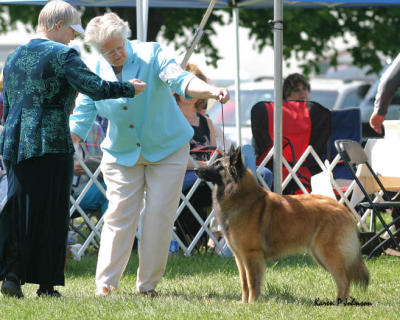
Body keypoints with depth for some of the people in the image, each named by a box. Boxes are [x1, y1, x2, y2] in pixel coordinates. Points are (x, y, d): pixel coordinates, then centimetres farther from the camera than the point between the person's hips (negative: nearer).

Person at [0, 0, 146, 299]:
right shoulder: (62, 55, -8)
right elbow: (97, 88, -15)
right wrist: (131, 88, -2)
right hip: (52, 145, -6)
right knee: (52, 215, 1)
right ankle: (46, 283, 3)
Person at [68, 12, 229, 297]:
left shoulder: (151, 55, -13)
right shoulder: (95, 73, -5)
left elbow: (180, 80, -26)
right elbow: (82, 115, 0)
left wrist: (212, 91, -45)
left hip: (167, 148, -2)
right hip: (121, 154, 2)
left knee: (159, 216, -2)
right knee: (119, 217, -3)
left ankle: (148, 285, 6)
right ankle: (105, 284, 1)